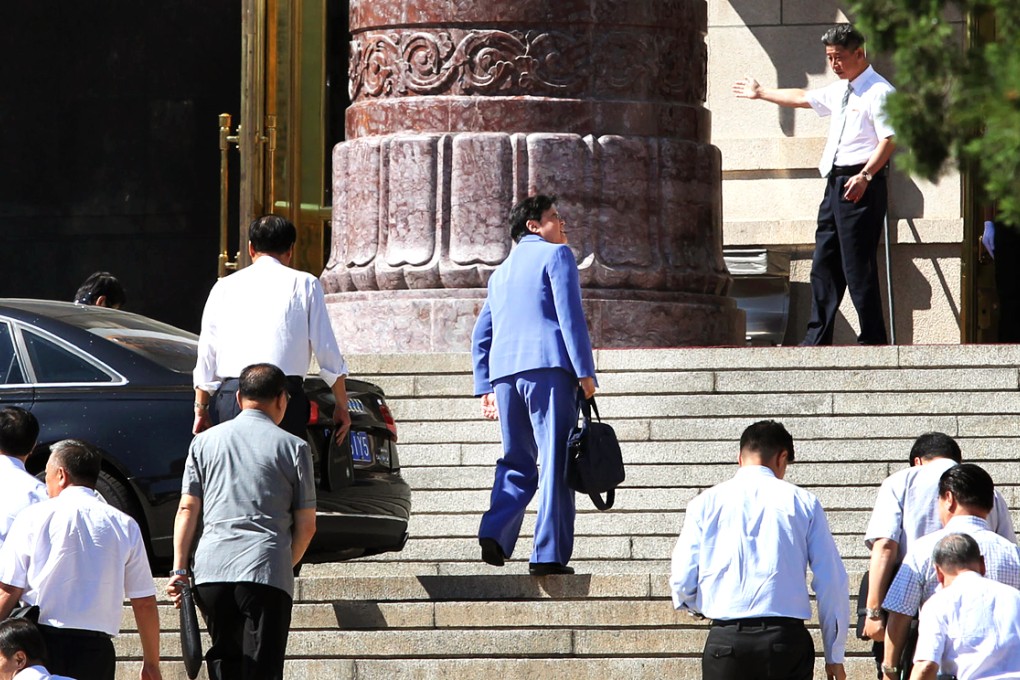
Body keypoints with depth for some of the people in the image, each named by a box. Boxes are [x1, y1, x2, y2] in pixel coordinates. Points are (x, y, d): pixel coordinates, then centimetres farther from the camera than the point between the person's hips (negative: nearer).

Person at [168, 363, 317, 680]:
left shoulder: (205, 441, 13)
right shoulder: (293, 447, 5)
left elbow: (187, 509, 8)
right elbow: (306, 525, 6)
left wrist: (179, 568, 10)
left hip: (211, 570, 3)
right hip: (266, 569, -3)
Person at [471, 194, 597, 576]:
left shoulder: (500, 273, 25)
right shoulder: (555, 255, 4)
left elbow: (480, 335, 22)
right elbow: (570, 315, -7)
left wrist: (484, 388, 23)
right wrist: (585, 372, -9)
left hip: (504, 373, 6)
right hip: (548, 366, -6)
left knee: (517, 462, 13)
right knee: (555, 463, -5)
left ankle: (495, 531, -10)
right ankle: (549, 555, -11)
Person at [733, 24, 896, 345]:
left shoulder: (878, 92, -8)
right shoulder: (838, 91, 20)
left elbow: (888, 139, -17)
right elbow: (802, 98, 35)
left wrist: (865, 176, -28)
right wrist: (760, 93, 45)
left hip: (860, 186, -10)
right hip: (836, 183, 10)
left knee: (858, 267, -11)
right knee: (824, 264, 8)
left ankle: (872, 341, -10)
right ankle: (817, 340, 10)